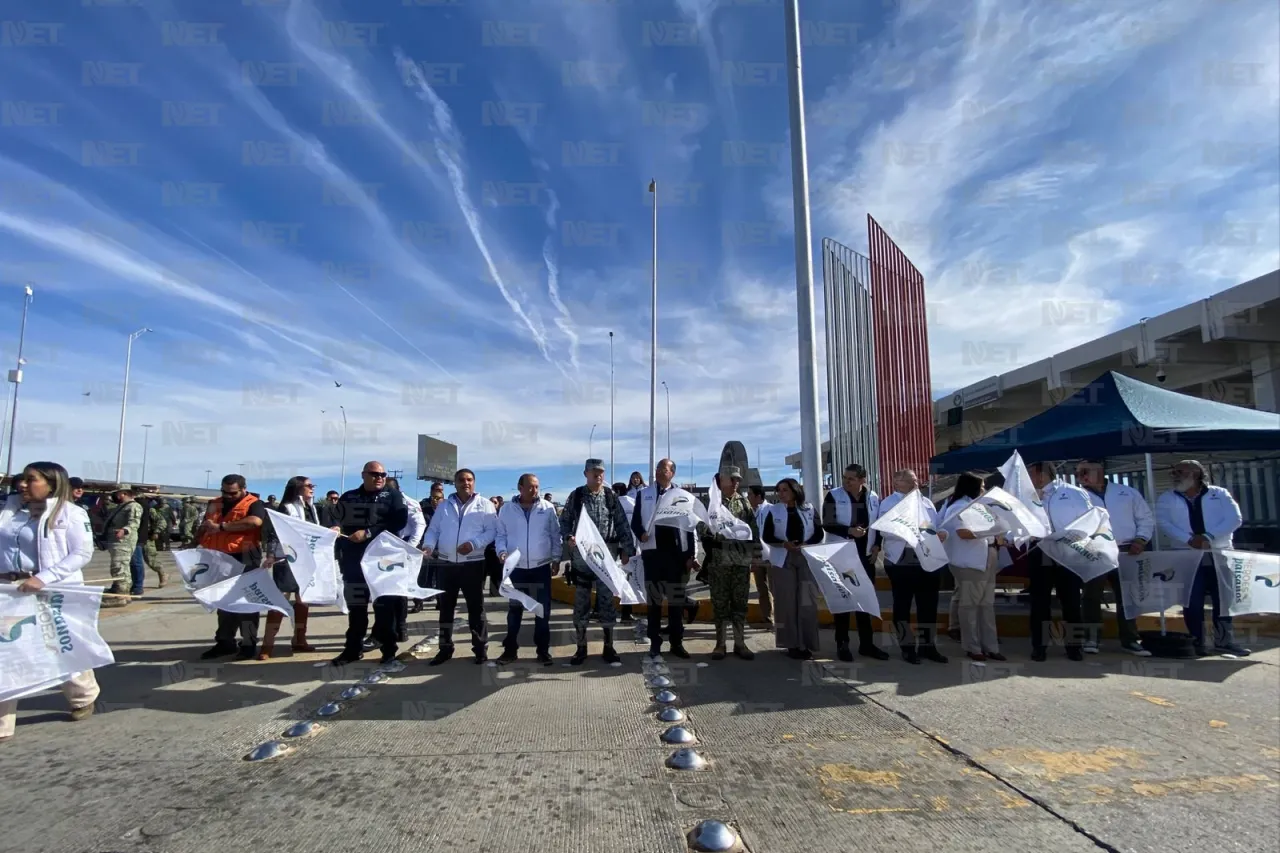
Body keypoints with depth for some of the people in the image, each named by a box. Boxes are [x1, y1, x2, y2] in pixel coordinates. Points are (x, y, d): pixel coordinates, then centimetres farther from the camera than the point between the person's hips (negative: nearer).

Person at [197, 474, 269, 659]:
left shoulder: (253, 504, -9)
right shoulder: (214, 505, 13)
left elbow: (255, 521, -31)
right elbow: (203, 529, 26)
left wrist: (221, 527, -25)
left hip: (244, 560, -7)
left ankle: (249, 645, 7)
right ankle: (224, 642, 25)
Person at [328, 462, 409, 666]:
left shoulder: (393, 495, 3)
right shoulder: (348, 498, 14)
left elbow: (400, 521, -10)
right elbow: (334, 518, 12)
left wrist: (369, 533, -18)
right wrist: (335, 527, -13)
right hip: (353, 559, 3)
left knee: (384, 605, 2)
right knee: (355, 605, 12)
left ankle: (388, 649, 13)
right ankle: (353, 648, 24)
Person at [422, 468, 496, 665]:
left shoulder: (484, 505, 1)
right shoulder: (443, 506, 12)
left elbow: (492, 530, -6)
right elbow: (433, 529, 10)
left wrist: (473, 544, -19)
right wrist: (428, 545, -10)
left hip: (473, 563, -3)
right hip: (445, 563, 4)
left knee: (476, 607, 4)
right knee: (445, 607, 11)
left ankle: (480, 647, 13)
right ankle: (445, 648, 21)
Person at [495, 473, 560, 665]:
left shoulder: (548, 508, -1)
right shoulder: (506, 509, 1)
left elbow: (555, 535, 5)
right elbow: (500, 534, 5)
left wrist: (556, 558, 2)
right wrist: (502, 551, -12)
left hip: (541, 566, 0)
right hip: (516, 567, 0)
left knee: (543, 610, 5)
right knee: (514, 610, 9)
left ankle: (543, 650, 16)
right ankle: (510, 649, 20)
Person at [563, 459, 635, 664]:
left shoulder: (611, 497, 3)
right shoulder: (575, 496, 1)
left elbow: (622, 525, 4)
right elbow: (565, 521, 3)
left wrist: (627, 549, -2)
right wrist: (567, 537, -16)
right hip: (581, 554, 0)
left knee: (606, 600, 5)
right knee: (581, 601, 6)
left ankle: (608, 646, 16)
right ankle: (581, 647, 16)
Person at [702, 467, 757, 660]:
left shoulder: (744, 502, 12)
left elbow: (754, 530, 11)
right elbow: (703, 529, -4)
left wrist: (749, 550, 0)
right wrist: (714, 545, -15)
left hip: (741, 561, 3)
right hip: (718, 561, -3)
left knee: (740, 602, 6)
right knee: (719, 603, 2)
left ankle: (740, 643, 14)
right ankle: (720, 644, 11)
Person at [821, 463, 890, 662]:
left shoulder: (873, 498, 3)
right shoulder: (833, 496, -7)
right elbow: (827, 524, -12)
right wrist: (848, 531, -26)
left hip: (865, 555, 3)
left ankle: (866, 643, 19)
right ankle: (842, 644, 11)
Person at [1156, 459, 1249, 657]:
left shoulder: (1219, 494, 6)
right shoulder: (1166, 499, 6)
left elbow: (1234, 519, -5)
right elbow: (1164, 524, -6)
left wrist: (1209, 537, -19)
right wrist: (1189, 539, -22)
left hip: (1219, 554, 1)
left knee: (1224, 598, 4)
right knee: (1192, 601, -3)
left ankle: (1225, 641, 14)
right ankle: (1198, 642, 6)